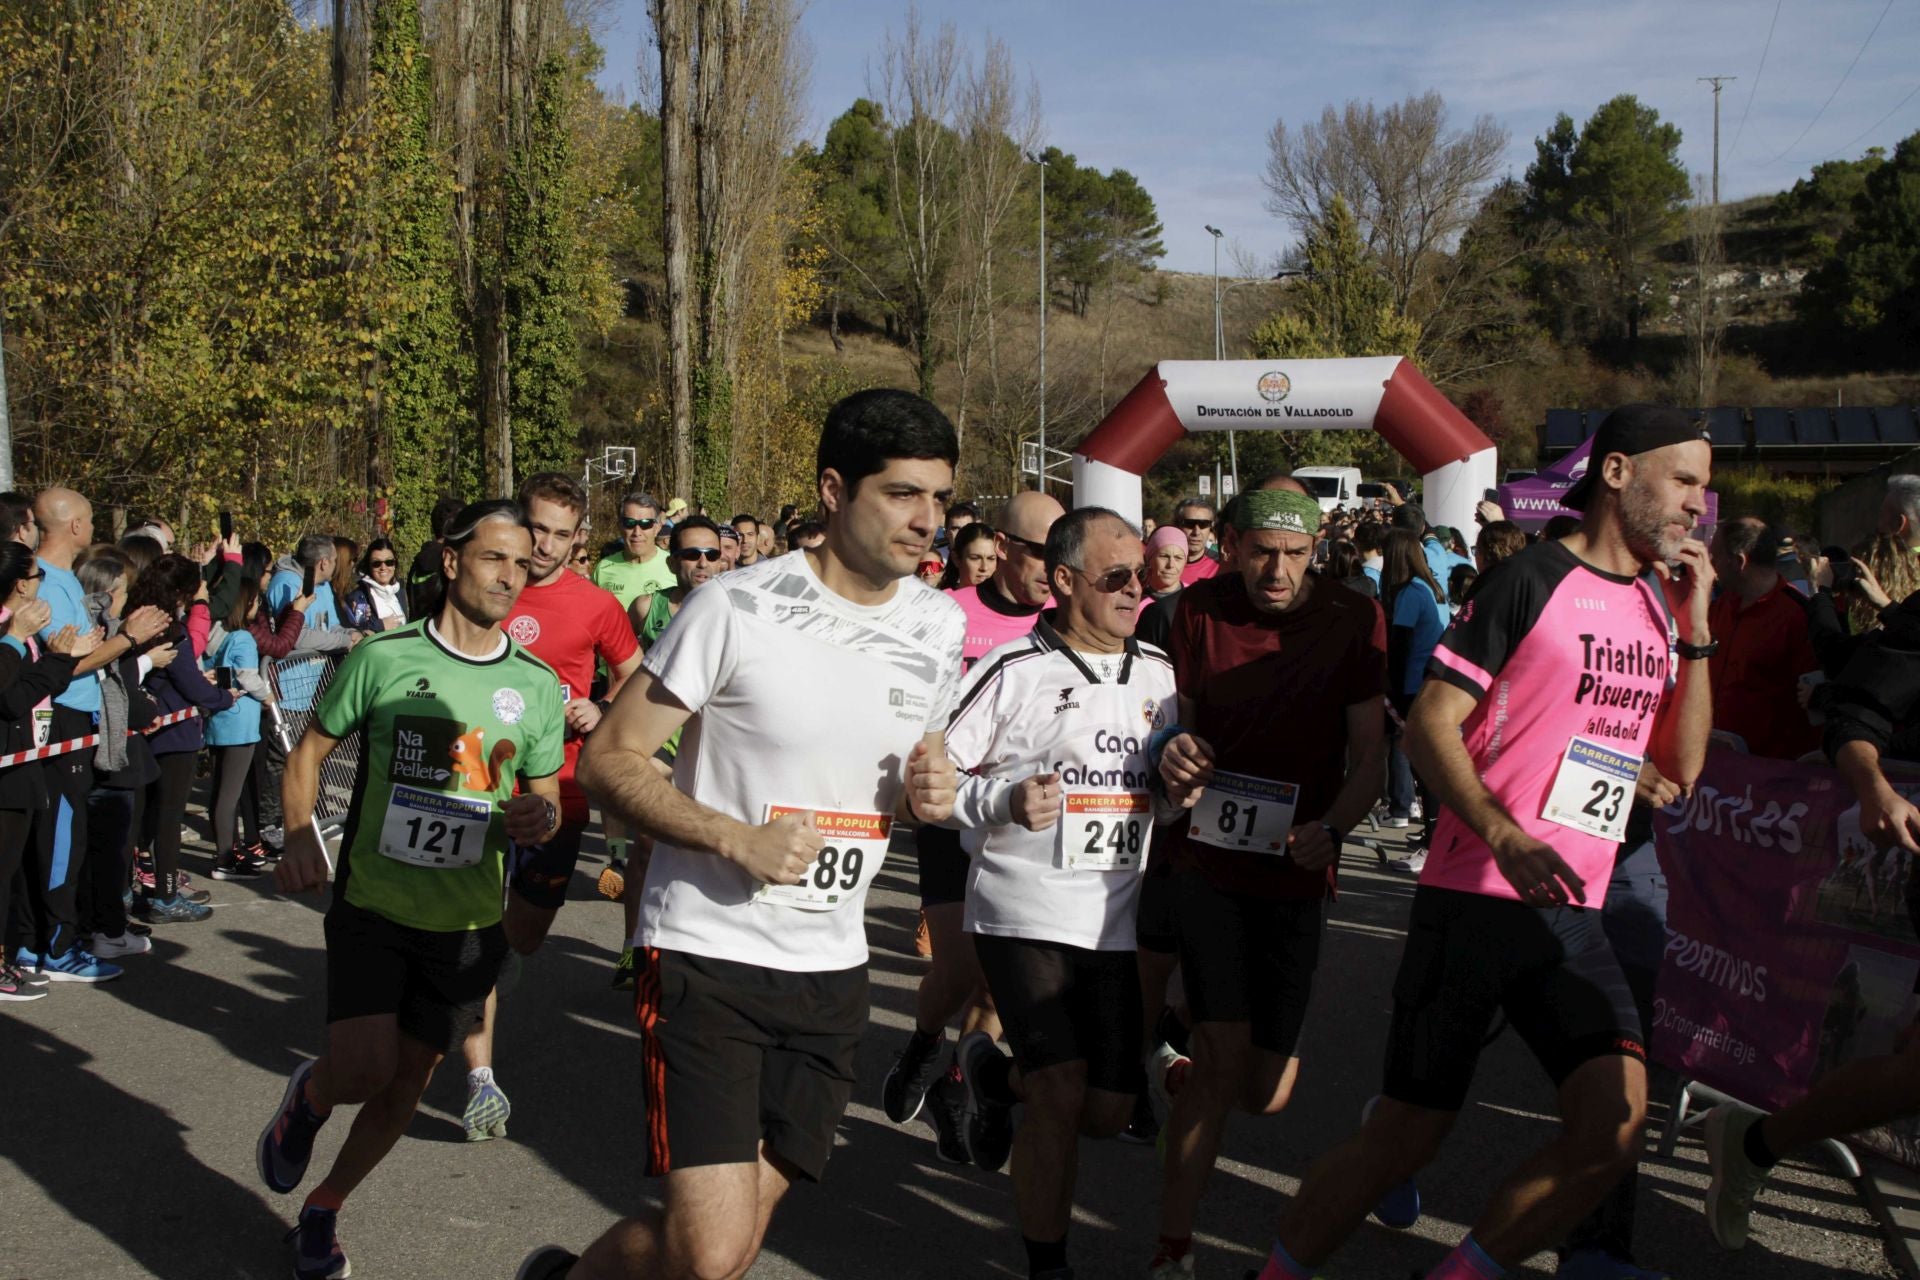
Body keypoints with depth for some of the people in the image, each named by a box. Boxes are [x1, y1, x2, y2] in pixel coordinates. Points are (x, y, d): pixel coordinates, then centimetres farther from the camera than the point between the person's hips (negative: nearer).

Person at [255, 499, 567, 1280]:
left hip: (468, 922, 3)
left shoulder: (538, 686, 0)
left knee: (408, 1083, 10)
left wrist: (540, 819, -15)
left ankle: (320, 1215, 36)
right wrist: (300, 835, -13)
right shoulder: (383, 657, -6)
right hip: (372, 903, -2)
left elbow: (547, 797, 9)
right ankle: (307, 1097, 22)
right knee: (362, 1069, -16)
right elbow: (310, 751, 4)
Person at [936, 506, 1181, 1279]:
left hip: (1116, 918, 5)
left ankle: (996, 1076, 38)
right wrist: (1007, 800, -23)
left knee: (1108, 1113, 8)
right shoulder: (1013, 670, -6)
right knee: (1062, 1093, -10)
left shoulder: (1160, 674, 10)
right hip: (1024, 911, -5)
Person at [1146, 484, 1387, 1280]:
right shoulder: (1200, 609, -1)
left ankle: (1178, 1067, 39)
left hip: (1294, 870, 0)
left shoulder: (1353, 619, -6)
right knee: (1223, 1060, -10)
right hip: (1209, 861, 0)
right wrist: (1176, 757, -12)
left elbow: (1369, 756, -4)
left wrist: (1331, 829, -23)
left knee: (1266, 1095, 4)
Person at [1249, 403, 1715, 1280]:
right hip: (1475, 900, -6)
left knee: (1614, 1126, -10)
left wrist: (1694, 632, 2)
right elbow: (1429, 724, -11)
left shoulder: (1662, 605, 13)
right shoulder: (1533, 581, -8)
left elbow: (1683, 766, 12)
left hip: (1572, 914, 6)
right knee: (1406, 1135, 0)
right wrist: (1505, 836, -24)